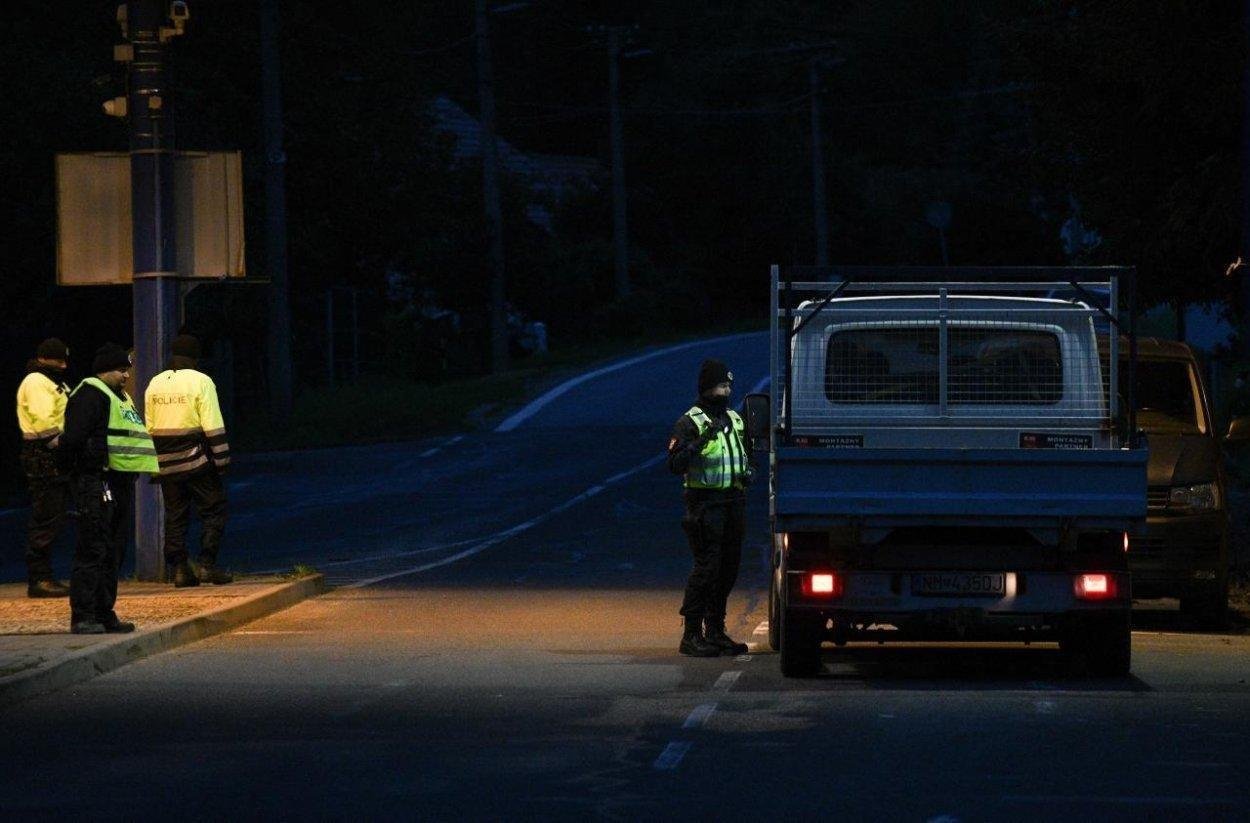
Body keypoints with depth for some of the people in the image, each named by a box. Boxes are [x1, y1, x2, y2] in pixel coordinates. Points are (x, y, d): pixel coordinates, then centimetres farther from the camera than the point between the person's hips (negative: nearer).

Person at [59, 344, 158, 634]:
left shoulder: (121, 398, 23)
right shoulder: (90, 394, -9)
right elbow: (74, 437, -18)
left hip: (121, 481, 10)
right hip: (97, 482, -10)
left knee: (113, 553, 12)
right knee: (93, 552, -11)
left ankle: (105, 613, 18)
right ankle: (83, 617, -12)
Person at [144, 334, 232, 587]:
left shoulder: (155, 384, 9)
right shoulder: (200, 381, -8)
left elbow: (149, 427, 12)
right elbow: (213, 425, -12)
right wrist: (221, 458, -9)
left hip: (167, 463, 5)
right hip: (197, 461, -5)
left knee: (175, 516, 10)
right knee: (213, 511, 2)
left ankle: (179, 569, 7)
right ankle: (207, 565, -7)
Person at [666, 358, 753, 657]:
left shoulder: (734, 420, 17)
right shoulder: (689, 423, -6)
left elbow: (746, 452, 32)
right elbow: (675, 464, -16)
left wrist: (748, 472, 11)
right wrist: (702, 440, -26)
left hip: (734, 502, 7)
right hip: (705, 503, -7)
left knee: (729, 568, 8)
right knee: (706, 568, -12)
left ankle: (715, 632, 16)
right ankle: (691, 635, -8)